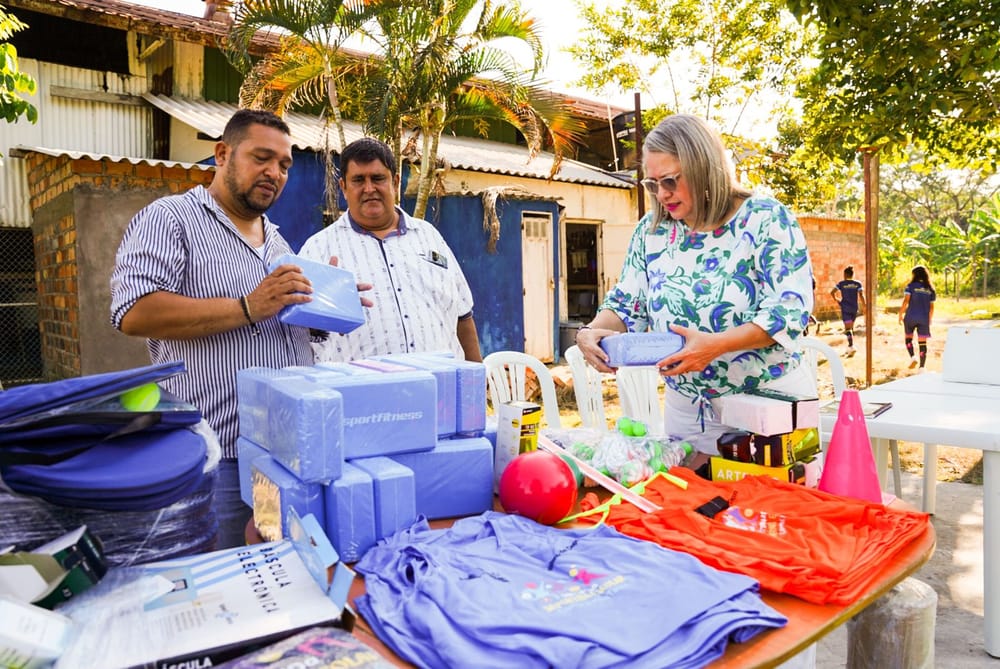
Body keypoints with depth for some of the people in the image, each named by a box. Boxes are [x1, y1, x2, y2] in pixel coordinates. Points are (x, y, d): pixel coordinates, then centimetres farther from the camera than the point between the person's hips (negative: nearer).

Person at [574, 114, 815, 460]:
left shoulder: (764, 218, -11)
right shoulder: (652, 229, 2)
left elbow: (791, 309, -18)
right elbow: (626, 304, 6)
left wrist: (716, 344, -31)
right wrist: (591, 332, -15)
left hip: (770, 402, -4)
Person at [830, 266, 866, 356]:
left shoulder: (841, 283, -2)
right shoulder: (858, 284, 2)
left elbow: (832, 292, -10)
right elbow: (861, 295, -6)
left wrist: (836, 299, 8)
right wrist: (864, 307, -4)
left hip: (845, 308, -3)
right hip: (854, 308, 3)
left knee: (848, 328, -8)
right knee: (851, 327, 18)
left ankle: (851, 346, -23)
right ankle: (850, 346, 24)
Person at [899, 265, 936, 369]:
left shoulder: (911, 286, -4)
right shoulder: (930, 289, 8)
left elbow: (905, 301, -12)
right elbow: (931, 307, 8)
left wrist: (900, 315, -4)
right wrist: (930, 320, 19)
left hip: (911, 317, -2)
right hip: (924, 318, 2)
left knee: (908, 337, 16)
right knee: (922, 342, 4)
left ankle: (912, 357, -6)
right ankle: (922, 367, 2)